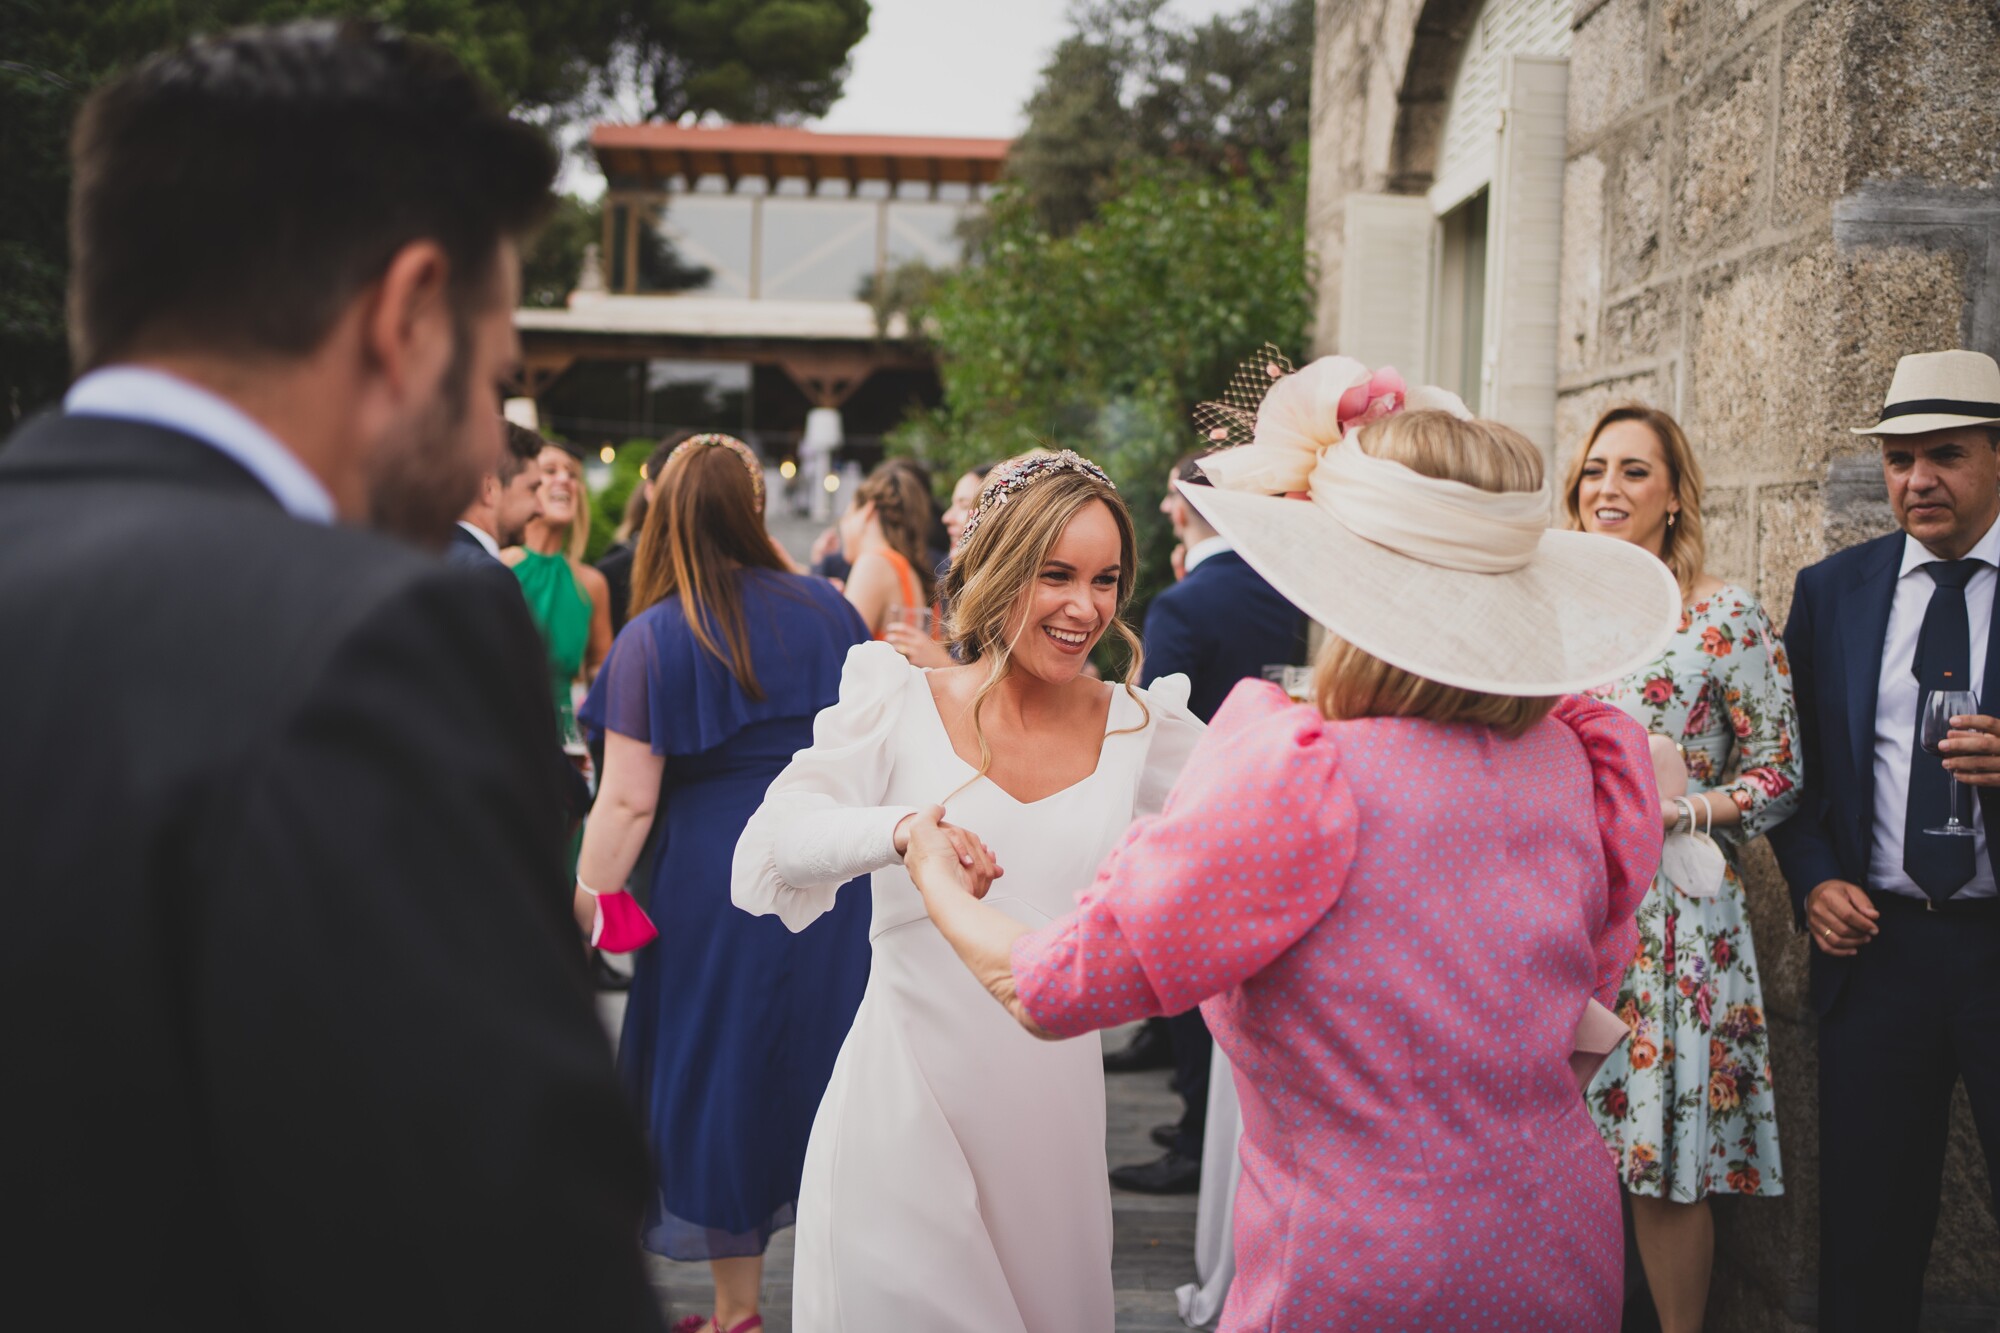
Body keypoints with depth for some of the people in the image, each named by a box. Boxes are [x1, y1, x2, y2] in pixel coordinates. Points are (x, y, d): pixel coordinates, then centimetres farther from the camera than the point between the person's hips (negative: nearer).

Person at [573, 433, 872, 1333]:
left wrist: (587, 902, -6)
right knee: (821, 1064, 16)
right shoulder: (826, 610, 2)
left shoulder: (654, 637, -10)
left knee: (722, 1075, 10)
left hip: (715, 885, -4)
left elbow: (628, 799, -13)